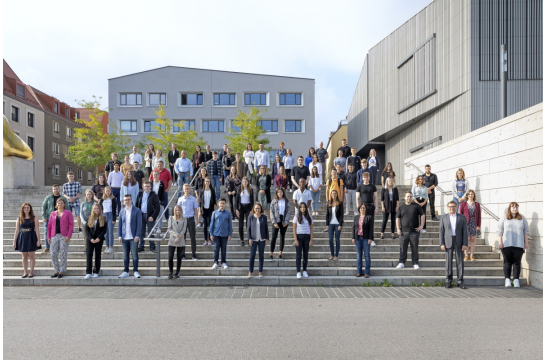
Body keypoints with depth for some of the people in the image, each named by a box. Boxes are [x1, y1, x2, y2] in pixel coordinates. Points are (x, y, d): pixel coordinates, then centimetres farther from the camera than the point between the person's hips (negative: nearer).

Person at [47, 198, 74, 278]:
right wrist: (48, 237, 6)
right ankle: (57, 271, 13)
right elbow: (49, 225, 14)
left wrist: (68, 236, -12)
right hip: (54, 236, 4)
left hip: (64, 236, -4)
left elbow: (71, 225, -3)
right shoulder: (53, 213, 13)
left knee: (63, 254, -1)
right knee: (53, 254, 1)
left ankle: (61, 272, 8)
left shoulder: (68, 213, 3)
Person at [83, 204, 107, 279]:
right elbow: (86, 229, 2)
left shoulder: (103, 219, 4)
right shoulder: (89, 218, 7)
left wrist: (98, 238, -13)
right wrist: (91, 238, -10)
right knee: (89, 255, -7)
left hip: (99, 240, -1)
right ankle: (88, 273, -5)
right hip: (90, 240, 1)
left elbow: (104, 229, -2)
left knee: (98, 256, 3)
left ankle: (96, 272, 11)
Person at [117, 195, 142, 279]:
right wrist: (119, 236, 3)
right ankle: (126, 271, 14)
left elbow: (139, 224, -5)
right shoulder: (122, 211, 11)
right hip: (124, 237, 4)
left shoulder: (137, 211, -1)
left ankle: (135, 271, 7)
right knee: (125, 255, 7)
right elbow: (119, 224, 12)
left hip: (133, 237, -4)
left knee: (134, 254, 0)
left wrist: (137, 236, -12)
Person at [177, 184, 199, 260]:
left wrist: (196, 219, 2)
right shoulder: (180, 199, 3)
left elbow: (195, 209, 6)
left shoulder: (193, 199, 2)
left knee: (193, 237, 2)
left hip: (191, 219, -1)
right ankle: (182, 254, 15)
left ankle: (194, 254, 10)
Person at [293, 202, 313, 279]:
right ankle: (298, 272, 2)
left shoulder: (309, 217, 6)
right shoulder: (296, 217, 0)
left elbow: (311, 229, 6)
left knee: (306, 255, 8)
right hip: (299, 236, -2)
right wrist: (295, 240, -10)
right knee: (298, 255, -2)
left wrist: (311, 240, -1)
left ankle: (304, 271, 19)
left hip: (307, 237, 2)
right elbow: (294, 229, -2)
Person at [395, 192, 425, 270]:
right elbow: (397, 218, 9)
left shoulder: (416, 206, 6)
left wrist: (421, 226, -2)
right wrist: (398, 229, -1)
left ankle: (415, 263, 13)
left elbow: (422, 215, 7)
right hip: (404, 232, 1)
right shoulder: (401, 208, 10)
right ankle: (401, 263, 8)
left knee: (415, 248, 4)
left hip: (414, 231, -1)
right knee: (402, 248, 1)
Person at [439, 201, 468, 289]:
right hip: (448, 242, 0)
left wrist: (465, 244, -8)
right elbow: (441, 231, 1)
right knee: (448, 261, 2)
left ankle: (460, 281, 7)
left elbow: (465, 231, 0)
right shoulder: (444, 217, 4)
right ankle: (448, 281, 10)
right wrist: (442, 244, -6)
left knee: (460, 261, 1)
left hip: (459, 242, 0)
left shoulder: (462, 217, 3)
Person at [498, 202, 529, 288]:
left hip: (519, 245, 1)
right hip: (506, 244, -1)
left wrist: (526, 242, 6)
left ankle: (516, 280, 5)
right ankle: (507, 279, 6)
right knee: (507, 262, 2)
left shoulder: (522, 218, 11)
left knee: (517, 262, 1)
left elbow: (526, 231, 12)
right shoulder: (504, 218, 7)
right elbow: (500, 231, 4)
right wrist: (500, 242, -2)